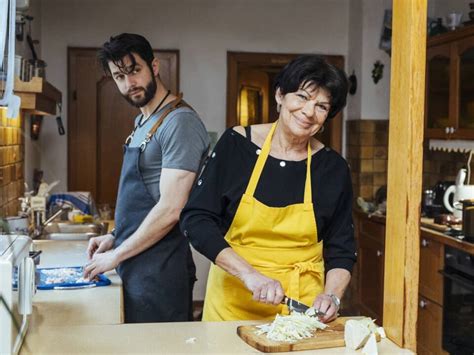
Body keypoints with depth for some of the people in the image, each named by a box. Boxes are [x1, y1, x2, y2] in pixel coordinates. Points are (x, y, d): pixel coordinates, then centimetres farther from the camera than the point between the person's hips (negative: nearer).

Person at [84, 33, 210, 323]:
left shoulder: (179, 122, -17)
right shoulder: (143, 121, 14)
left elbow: (170, 209, -22)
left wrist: (116, 256, -14)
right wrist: (115, 237, 12)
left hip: (159, 271, -9)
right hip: (137, 267, 9)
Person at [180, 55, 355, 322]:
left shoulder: (333, 168, -2)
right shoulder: (236, 144, -7)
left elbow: (341, 250, 4)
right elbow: (195, 220, -11)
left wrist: (331, 296, -14)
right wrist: (249, 274, -21)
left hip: (303, 303, 1)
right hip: (234, 300, -1)